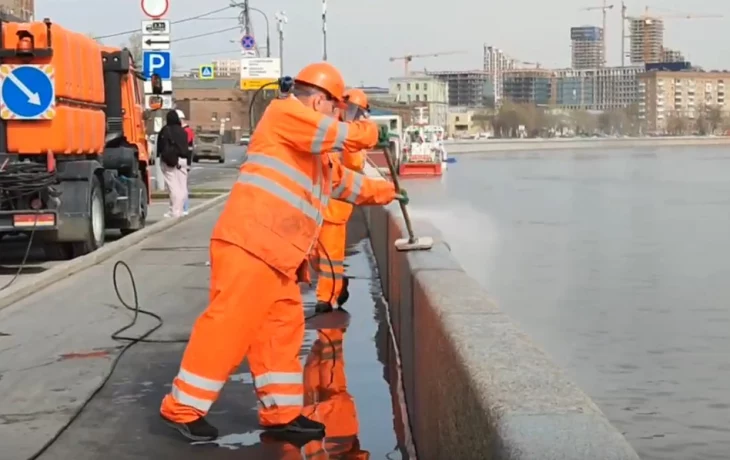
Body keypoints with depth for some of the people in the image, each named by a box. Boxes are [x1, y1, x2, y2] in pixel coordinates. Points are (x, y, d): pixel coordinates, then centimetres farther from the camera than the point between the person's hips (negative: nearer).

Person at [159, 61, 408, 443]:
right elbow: (342, 136, -10)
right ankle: (182, 408, -1)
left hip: (276, 253, 10)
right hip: (250, 244, -10)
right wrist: (371, 132, 9)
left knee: (281, 328, 10)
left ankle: (281, 412, 16)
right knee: (229, 324, -9)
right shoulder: (284, 113, -3)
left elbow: (341, 180, 39)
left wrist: (386, 193, 45)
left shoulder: (311, 150, 27)